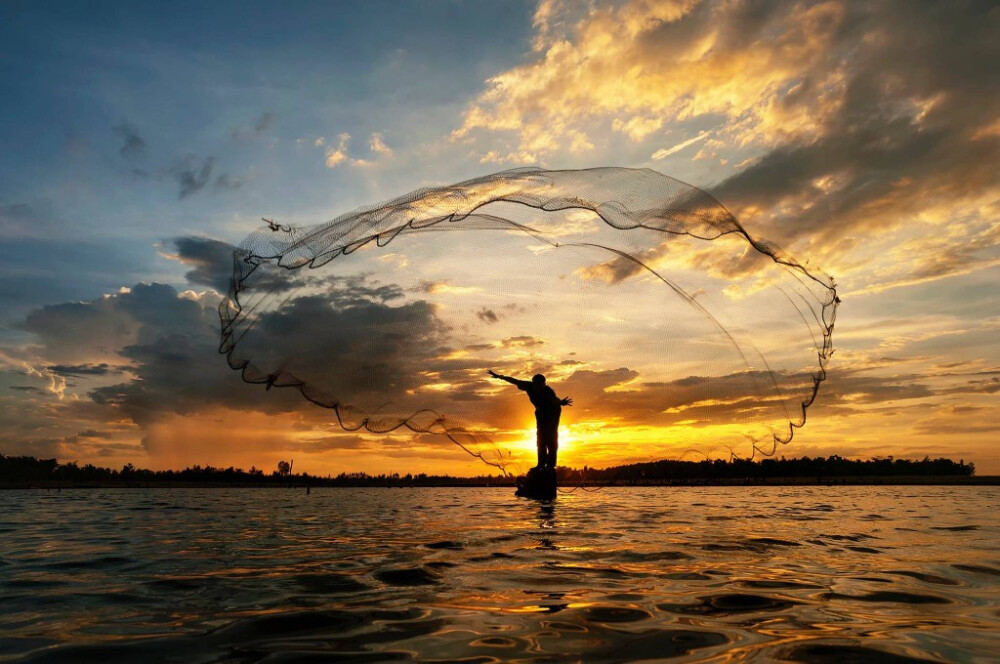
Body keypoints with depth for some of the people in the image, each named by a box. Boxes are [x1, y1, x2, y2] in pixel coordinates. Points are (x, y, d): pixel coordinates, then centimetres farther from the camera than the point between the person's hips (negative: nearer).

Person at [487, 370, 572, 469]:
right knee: (541, 438, 2)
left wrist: (561, 403, -77)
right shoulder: (529, 386, -23)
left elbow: (555, 400, -53)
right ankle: (541, 463, 5)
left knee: (551, 437, -14)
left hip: (552, 413, -5)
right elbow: (514, 381, -13)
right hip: (541, 412, 5)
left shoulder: (548, 391, -35)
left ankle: (550, 463, -12)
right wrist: (498, 376, -5)